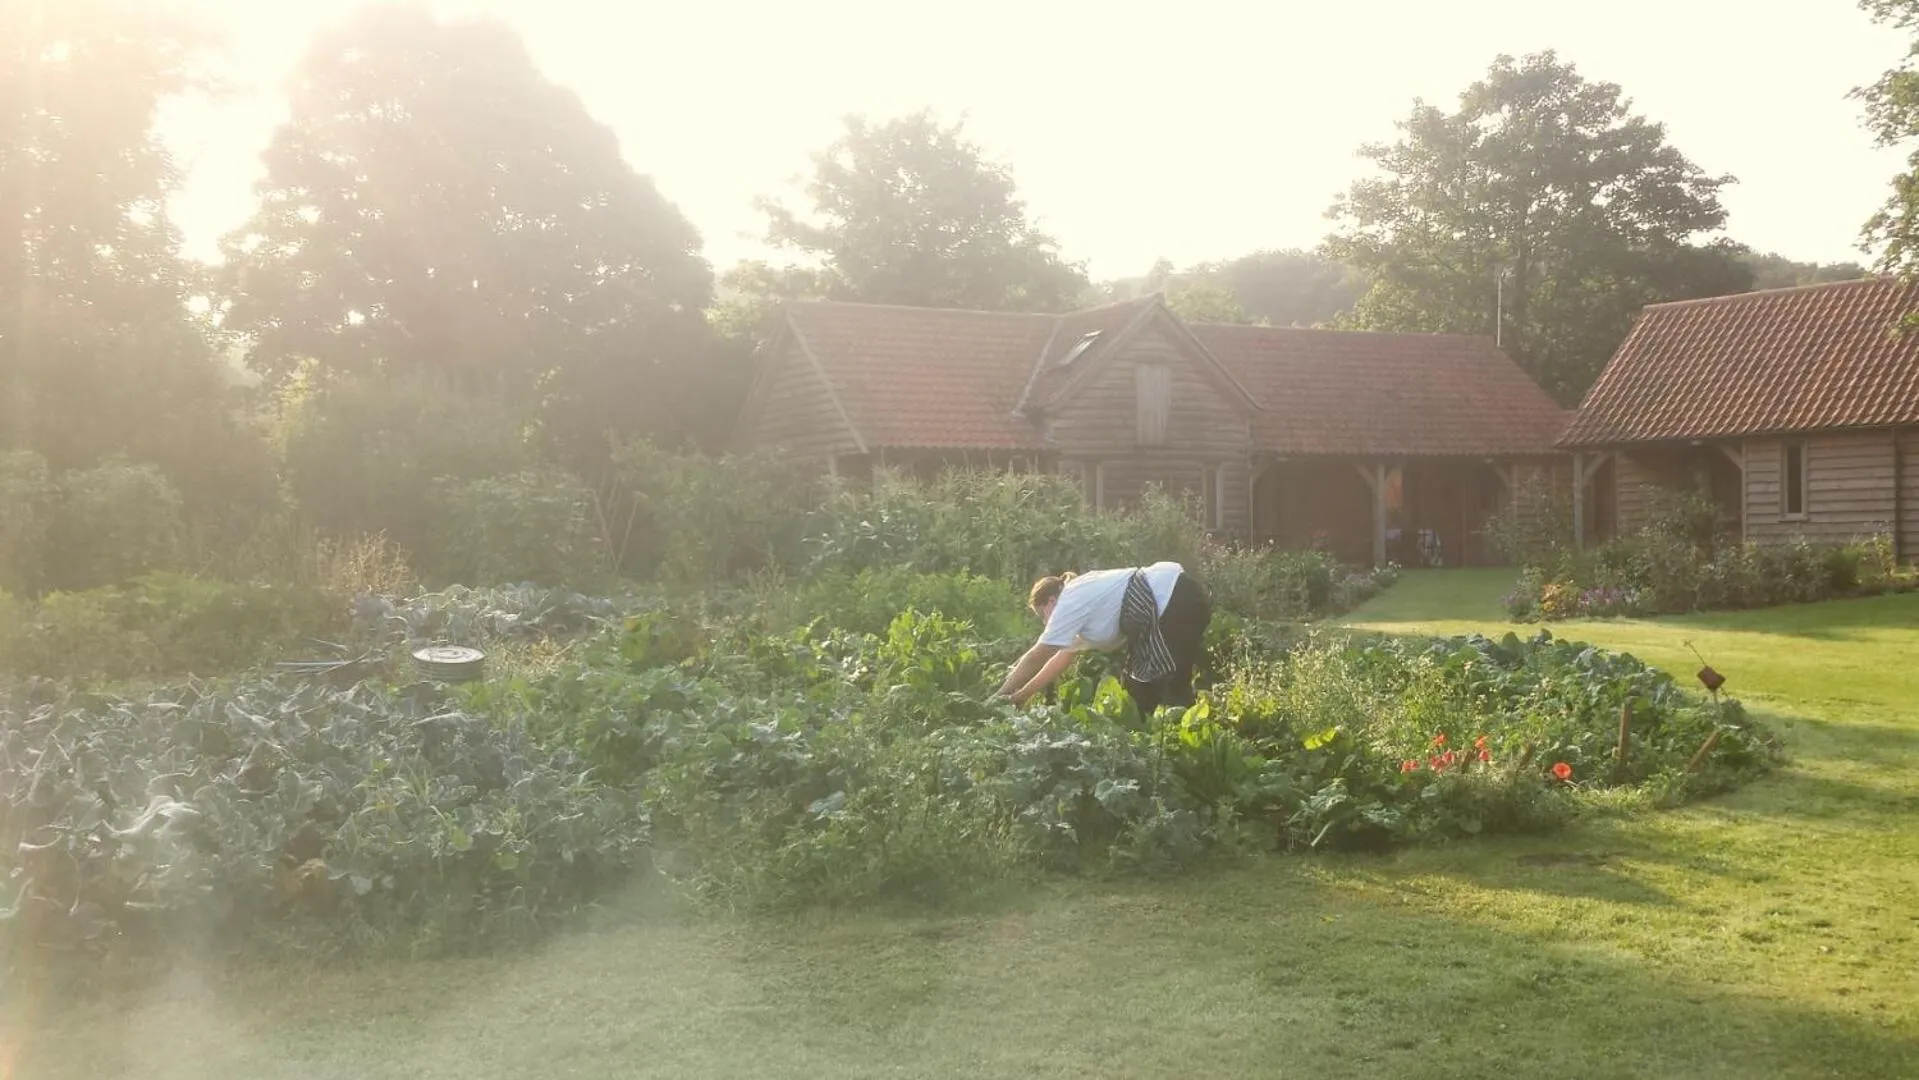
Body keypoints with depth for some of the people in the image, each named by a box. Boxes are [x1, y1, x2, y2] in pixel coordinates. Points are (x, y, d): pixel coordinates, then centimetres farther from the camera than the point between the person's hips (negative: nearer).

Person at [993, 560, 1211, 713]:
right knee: (1139, 688, 14)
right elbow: (1062, 657, 27)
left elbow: (1034, 658, -3)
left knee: (1172, 690, -7)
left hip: (1179, 603, -10)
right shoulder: (1083, 597, 21)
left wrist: (999, 700, 5)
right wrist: (1020, 697, 28)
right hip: (1173, 599, 10)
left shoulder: (1070, 603, -6)